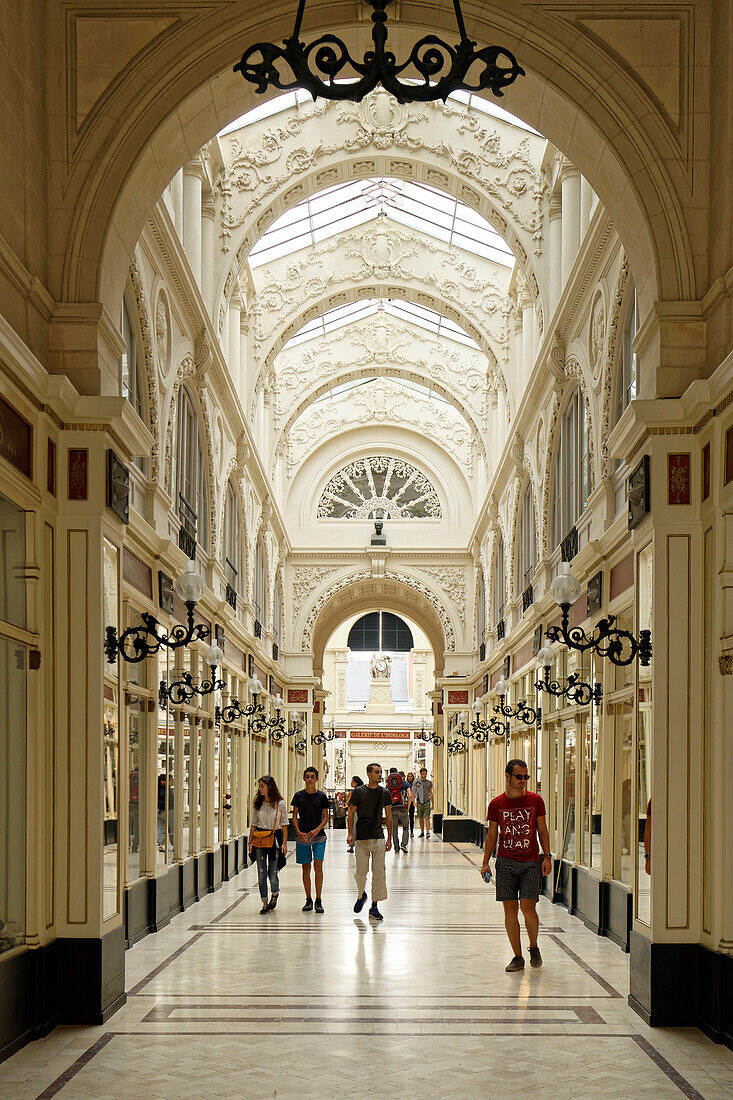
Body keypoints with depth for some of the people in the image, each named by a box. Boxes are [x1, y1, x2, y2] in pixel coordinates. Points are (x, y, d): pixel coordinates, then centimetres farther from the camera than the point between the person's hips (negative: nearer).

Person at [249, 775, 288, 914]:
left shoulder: (280, 804, -2)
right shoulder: (257, 804, 7)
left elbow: (284, 824, 0)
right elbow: (254, 824, 11)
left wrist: (284, 843, -6)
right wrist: (250, 842, 6)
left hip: (275, 837, -3)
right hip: (260, 839, 3)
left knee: (272, 872, -2)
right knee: (261, 873, 0)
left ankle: (275, 893, 28)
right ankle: (265, 903, 7)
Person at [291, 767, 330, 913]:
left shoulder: (321, 796, 3)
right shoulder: (299, 795, 6)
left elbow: (326, 817, 4)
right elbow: (294, 816, 7)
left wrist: (317, 830, -12)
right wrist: (299, 832, -8)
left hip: (318, 835, -1)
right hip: (302, 836, 1)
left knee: (318, 865, -12)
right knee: (306, 868, 4)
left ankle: (319, 900, -8)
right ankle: (308, 900, 13)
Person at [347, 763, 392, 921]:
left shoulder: (384, 793, 6)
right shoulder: (359, 792, 0)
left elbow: (389, 817, 11)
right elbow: (351, 813, 4)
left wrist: (389, 839, 7)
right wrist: (350, 834, -7)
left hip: (378, 838, 2)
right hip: (361, 838, -2)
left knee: (379, 872, -3)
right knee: (361, 872, -3)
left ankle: (374, 907, 5)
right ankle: (361, 895, 27)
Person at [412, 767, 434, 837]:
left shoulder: (429, 782, 10)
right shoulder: (416, 782, 4)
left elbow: (431, 793, 14)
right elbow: (413, 792, 4)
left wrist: (432, 803, 12)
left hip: (427, 802, 0)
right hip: (419, 802, 0)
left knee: (427, 818, -11)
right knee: (421, 818, 6)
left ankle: (428, 832, -16)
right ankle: (422, 832, 16)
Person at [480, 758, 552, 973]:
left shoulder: (535, 801, 3)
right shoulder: (496, 804, 4)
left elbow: (542, 831, 8)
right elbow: (491, 835, 10)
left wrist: (547, 856, -1)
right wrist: (485, 862, 4)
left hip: (530, 862, -1)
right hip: (505, 862, 1)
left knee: (528, 907, -10)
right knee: (510, 909, 1)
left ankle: (534, 947, 16)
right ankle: (517, 957, 10)